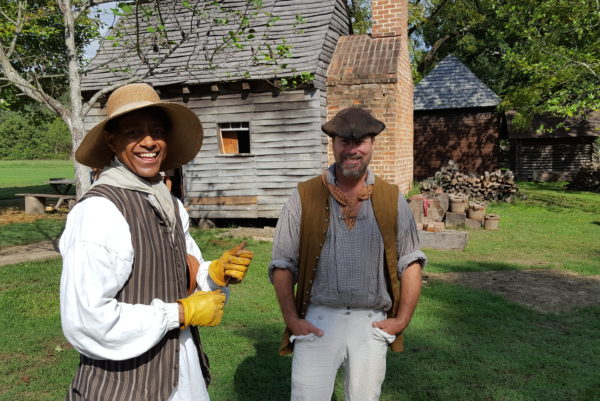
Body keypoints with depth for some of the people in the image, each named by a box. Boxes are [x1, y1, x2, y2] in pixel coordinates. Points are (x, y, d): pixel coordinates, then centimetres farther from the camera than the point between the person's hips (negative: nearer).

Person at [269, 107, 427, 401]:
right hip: (317, 323, -1)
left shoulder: (392, 200, 3)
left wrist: (403, 319, 1)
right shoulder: (305, 197, -2)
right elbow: (282, 265, 1)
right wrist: (292, 320, -4)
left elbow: (411, 262, 6)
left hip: (372, 324, 2)